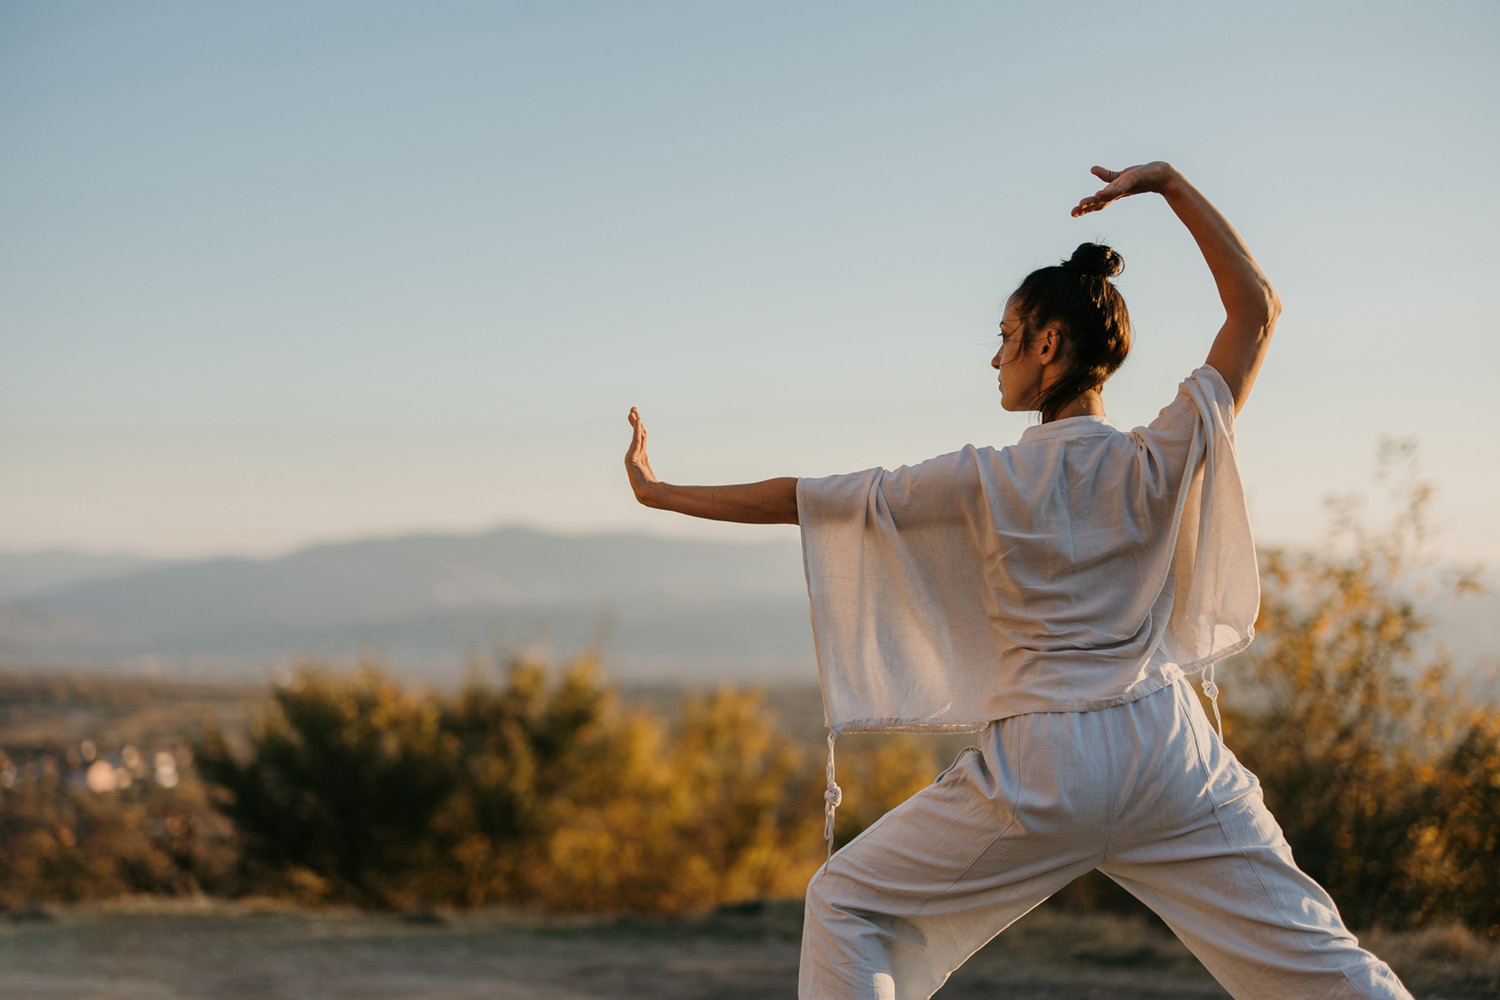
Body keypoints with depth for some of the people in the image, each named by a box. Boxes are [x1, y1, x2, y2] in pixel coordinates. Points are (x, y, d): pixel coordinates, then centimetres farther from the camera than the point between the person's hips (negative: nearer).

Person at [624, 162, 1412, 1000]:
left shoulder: (986, 484, -7)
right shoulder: (1163, 464, -3)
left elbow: (800, 499, 0)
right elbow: (1258, 304, 6)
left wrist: (660, 493, 11)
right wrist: (1169, 183, 7)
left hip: (1040, 763, -3)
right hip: (1167, 752, 3)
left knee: (847, 906, 14)